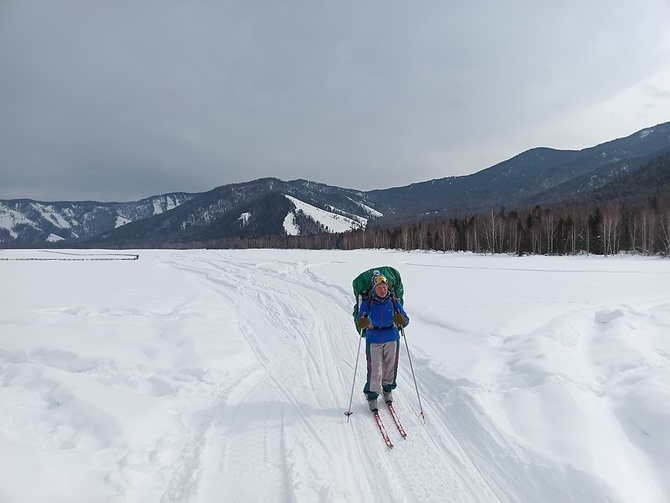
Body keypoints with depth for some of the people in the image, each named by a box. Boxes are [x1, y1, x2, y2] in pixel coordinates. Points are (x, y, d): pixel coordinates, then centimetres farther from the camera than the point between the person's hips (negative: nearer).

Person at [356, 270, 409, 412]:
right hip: (373, 340, -2)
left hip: (392, 339, 2)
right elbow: (359, 320, -8)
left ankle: (388, 389, 41)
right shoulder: (367, 302, -9)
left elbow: (405, 320, -4)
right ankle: (372, 396, 17)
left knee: (390, 367, 15)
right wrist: (363, 322, -31)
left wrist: (402, 321, -27)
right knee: (374, 370, -4)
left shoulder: (393, 301, -6)